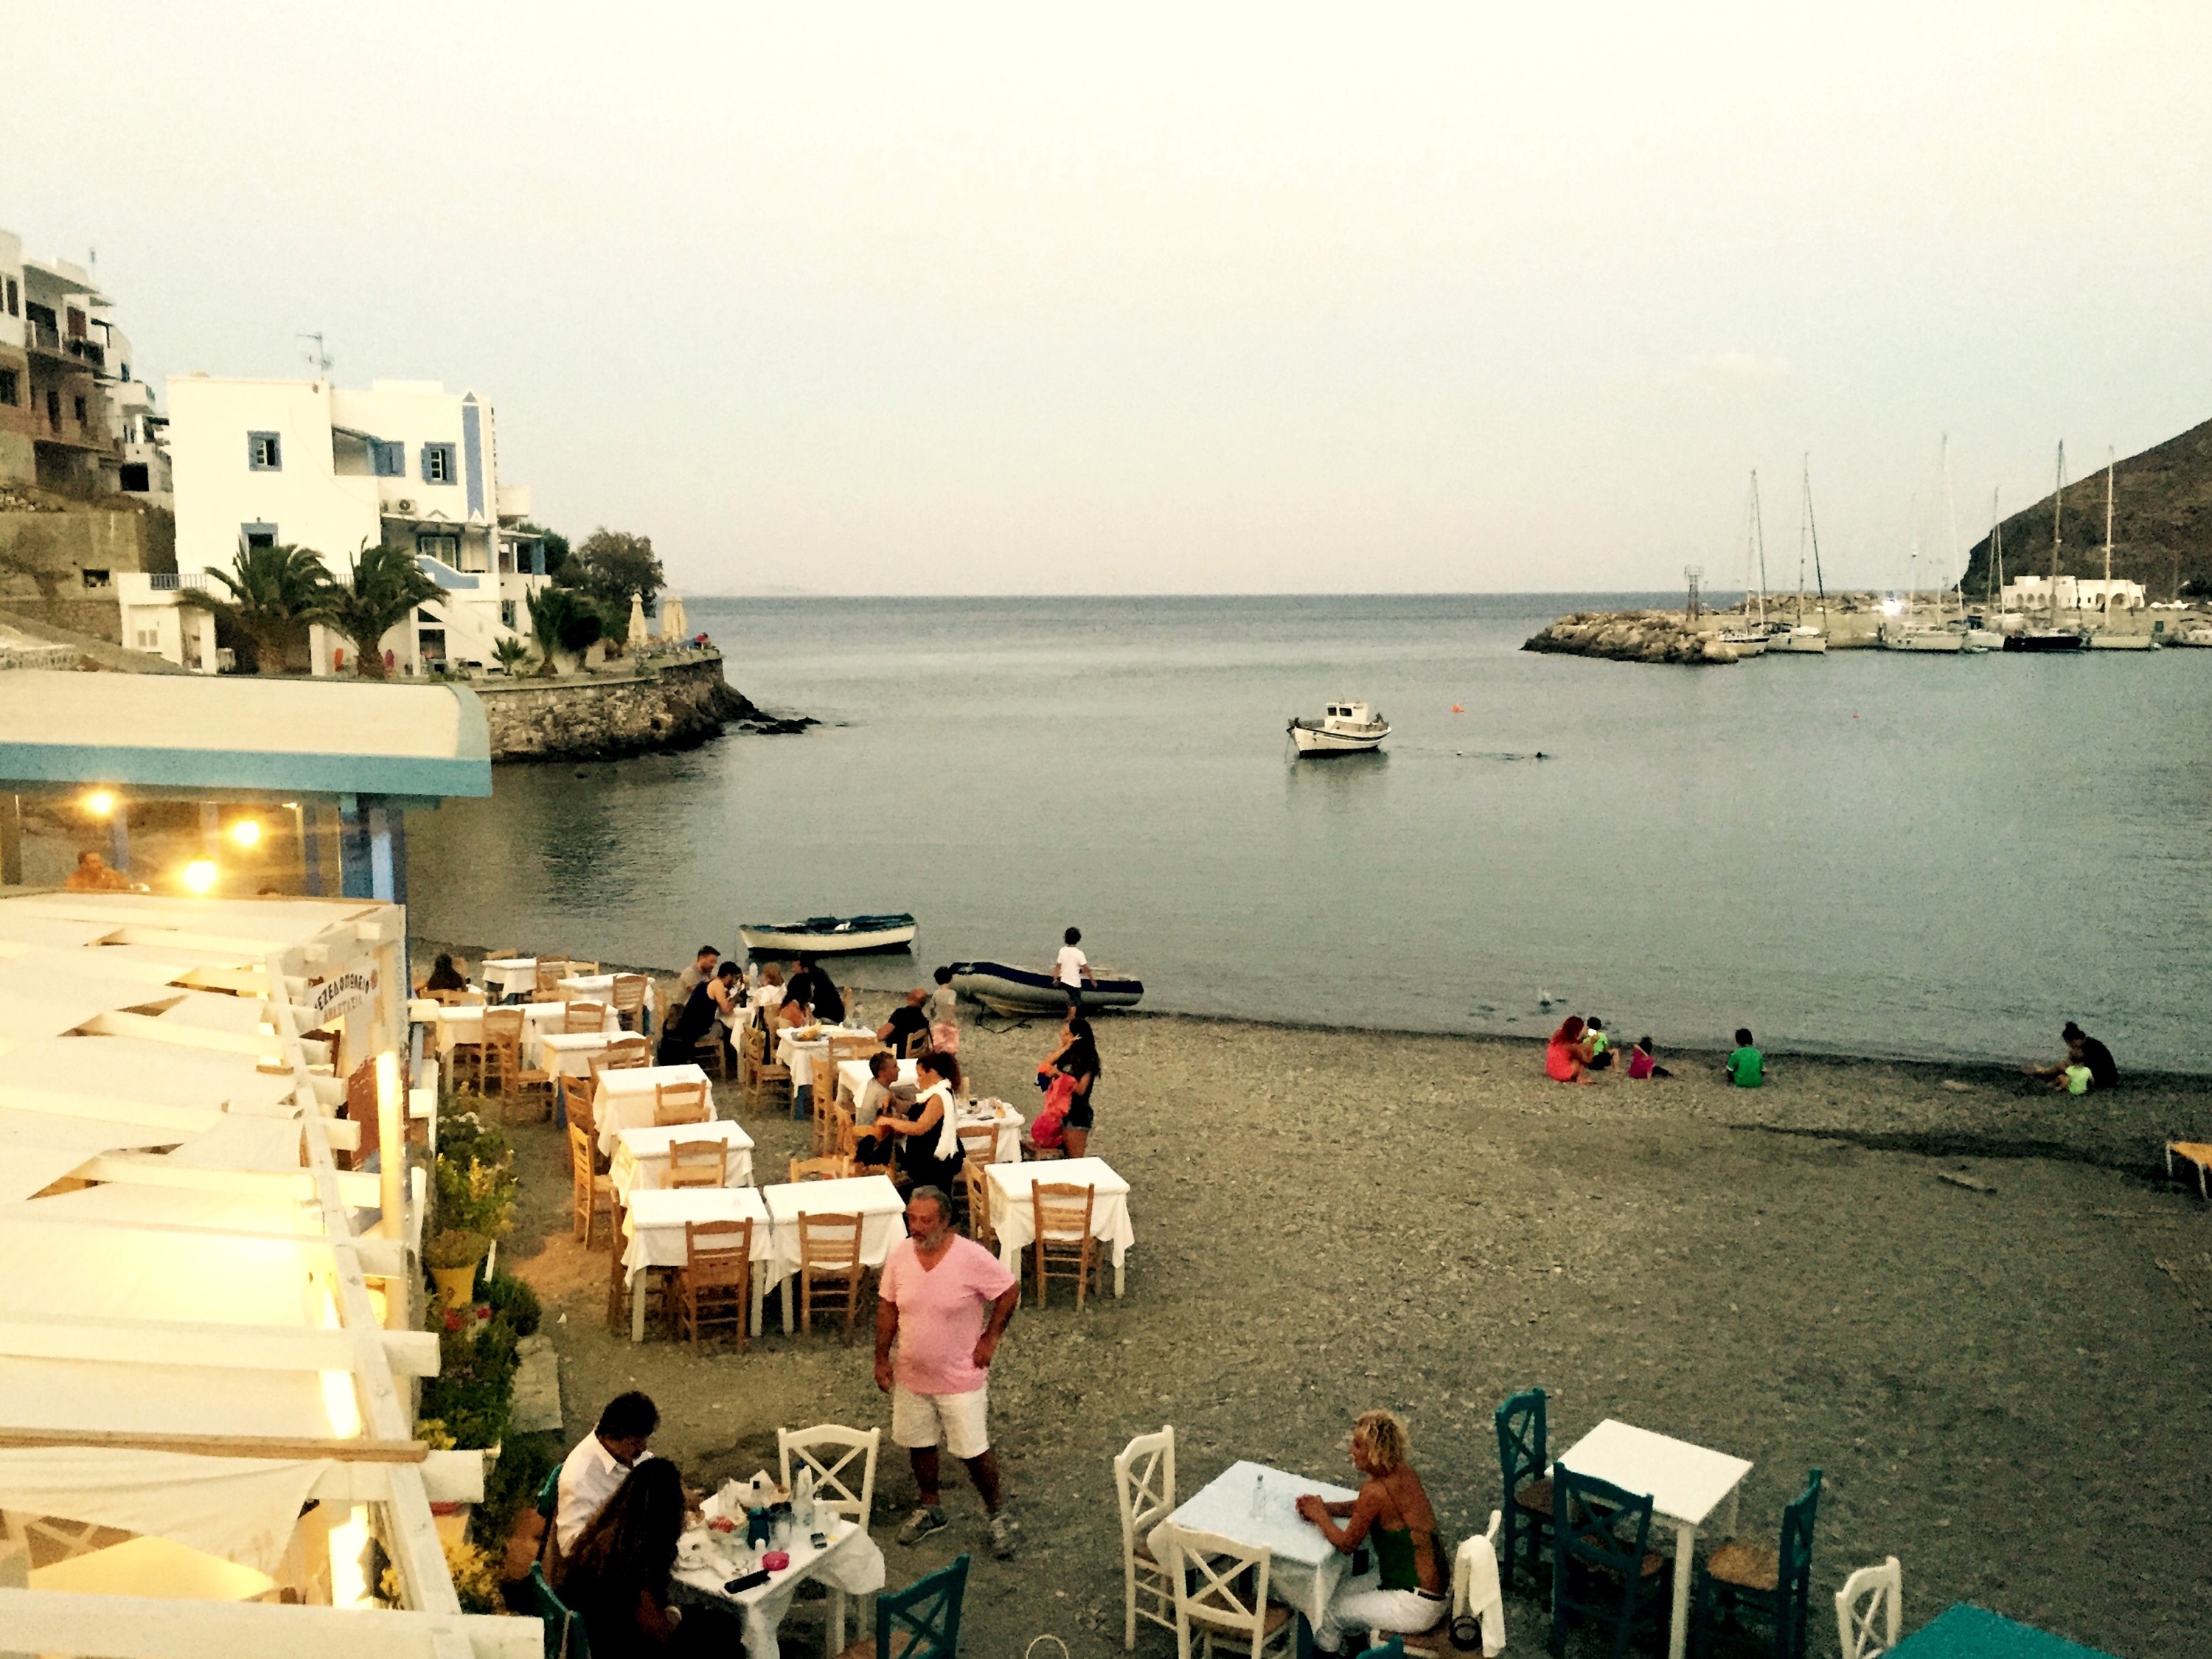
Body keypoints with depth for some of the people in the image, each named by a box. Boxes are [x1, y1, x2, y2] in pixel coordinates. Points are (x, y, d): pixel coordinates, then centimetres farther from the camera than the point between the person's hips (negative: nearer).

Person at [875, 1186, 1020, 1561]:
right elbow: (888, 1308, 2)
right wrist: (882, 1359, 4)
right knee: (919, 1445, 19)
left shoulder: (971, 1257, -22)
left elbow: (1010, 1291, -9)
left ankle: (997, 1515, 30)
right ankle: (929, 1511, 43)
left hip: (961, 1380, -4)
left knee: (974, 1452, 6)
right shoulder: (899, 1255, -10)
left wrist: (990, 1338, -9)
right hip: (911, 1376, 4)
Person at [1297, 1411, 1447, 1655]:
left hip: (1418, 1606, -8)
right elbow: (1360, 1507, 17)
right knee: (1342, 1590, 21)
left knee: (1330, 1610, 10)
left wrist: (1319, 1515, 2)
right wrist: (1323, 1507, 5)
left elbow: (1346, 1544, -13)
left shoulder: (1376, 1490, -25)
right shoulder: (1404, 1472, 0)